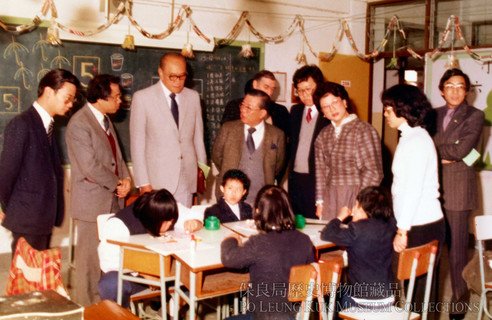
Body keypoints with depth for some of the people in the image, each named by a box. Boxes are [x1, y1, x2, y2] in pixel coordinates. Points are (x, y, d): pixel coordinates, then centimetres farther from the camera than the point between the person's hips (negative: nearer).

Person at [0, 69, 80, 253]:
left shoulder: (47, 125, 12)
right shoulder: (21, 124, -14)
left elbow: (52, 169, 8)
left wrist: (54, 212, 3)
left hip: (44, 217, 8)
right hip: (27, 218, -8)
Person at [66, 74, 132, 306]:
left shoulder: (105, 119, 13)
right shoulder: (79, 123, -16)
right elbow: (90, 167, -20)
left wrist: (125, 178, 3)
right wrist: (117, 184, -10)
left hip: (112, 199, 8)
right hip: (92, 201, -8)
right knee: (90, 254, 1)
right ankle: (87, 304, 14)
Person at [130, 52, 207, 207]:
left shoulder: (193, 97, 8)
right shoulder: (142, 98, -4)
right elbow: (137, 143, -4)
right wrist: (143, 182, -8)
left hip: (187, 178, 3)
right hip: (157, 179, -3)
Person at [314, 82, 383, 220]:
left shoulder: (363, 130, -7)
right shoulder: (323, 135, 11)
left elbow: (373, 172, -9)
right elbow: (321, 169, 13)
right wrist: (320, 201, 7)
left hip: (355, 198, -5)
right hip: (330, 199, 5)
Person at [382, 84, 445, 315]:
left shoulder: (416, 140, -14)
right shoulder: (411, 136, 14)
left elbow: (413, 189, -18)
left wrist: (403, 230, -16)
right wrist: (402, 226, 14)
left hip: (422, 226, -9)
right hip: (417, 224, 9)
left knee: (420, 285, -2)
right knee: (415, 282, 13)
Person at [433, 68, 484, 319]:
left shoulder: (474, 115, 1)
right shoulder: (434, 115, 15)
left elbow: (461, 150, -12)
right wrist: (443, 156, -10)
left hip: (458, 189, -4)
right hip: (432, 187, 4)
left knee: (457, 249, -1)